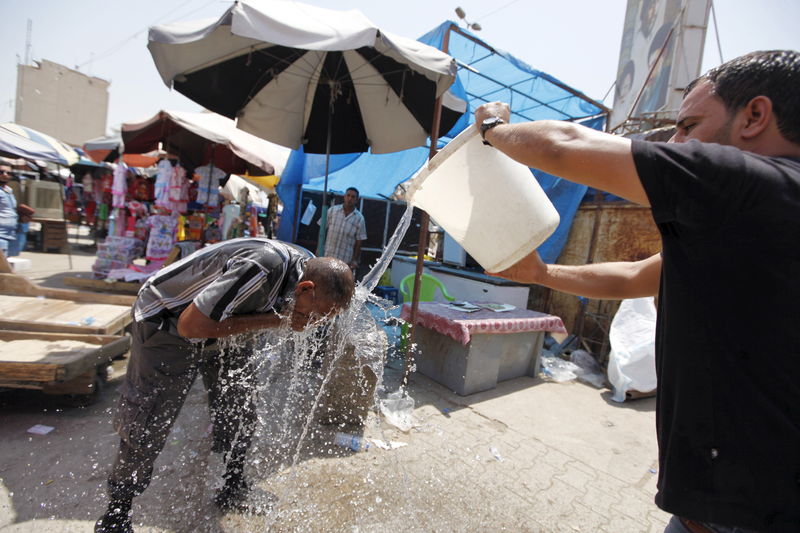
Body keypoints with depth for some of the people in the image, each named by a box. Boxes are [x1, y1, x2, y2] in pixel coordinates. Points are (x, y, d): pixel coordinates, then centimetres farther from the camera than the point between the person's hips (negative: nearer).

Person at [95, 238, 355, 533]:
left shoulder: (309, 267, -15)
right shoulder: (262, 269, -41)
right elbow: (190, 325, -33)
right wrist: (272, 320, -32)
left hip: (224, 326, 7)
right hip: (165, 322, -6)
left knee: (240, 410, 9)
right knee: (147, 425, 3)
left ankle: (234, 489, 30)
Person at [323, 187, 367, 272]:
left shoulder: (359, 218, -4)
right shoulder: (332, 210, 0)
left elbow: (359, 241, -1)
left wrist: (355, 260, -4)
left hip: (345, 259, -1)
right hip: (327, 255, 1)